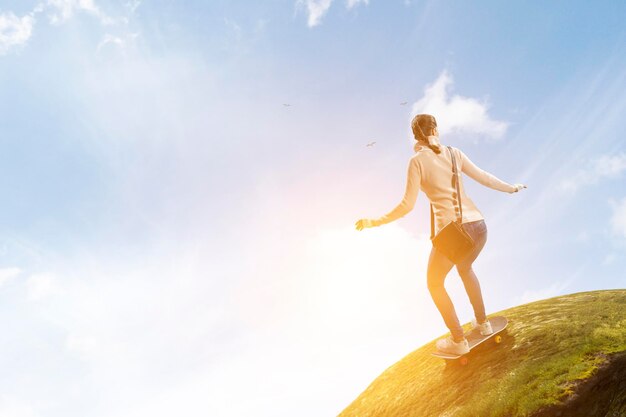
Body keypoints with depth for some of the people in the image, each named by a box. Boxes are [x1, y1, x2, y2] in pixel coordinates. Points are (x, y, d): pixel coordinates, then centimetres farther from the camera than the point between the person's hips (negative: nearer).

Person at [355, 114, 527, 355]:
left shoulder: (417, 161, -2)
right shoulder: (454, 153, 10)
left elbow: (407, 205, -7)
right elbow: (485, 178, 18)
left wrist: (375, 222, 1)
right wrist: (512, 188, 35)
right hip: (478, 226, 5)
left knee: (434, 283, 20)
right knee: (465, 268, 37)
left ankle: (458, 340, 21)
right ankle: (482, 322, 42)